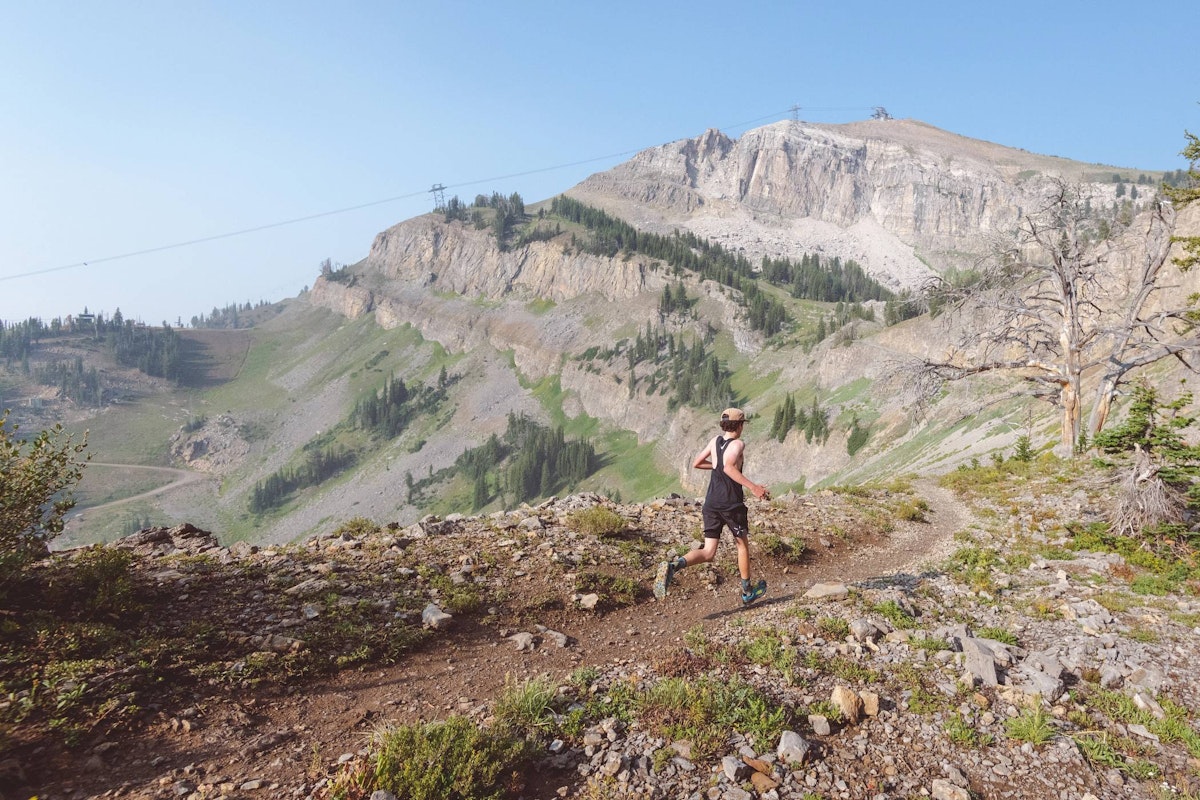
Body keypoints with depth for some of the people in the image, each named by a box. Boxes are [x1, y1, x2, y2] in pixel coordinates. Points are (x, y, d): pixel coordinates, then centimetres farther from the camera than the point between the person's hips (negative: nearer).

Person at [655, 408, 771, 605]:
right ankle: (747, 592, 32)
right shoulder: (738, 444, -9)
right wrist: (753, 487, -29)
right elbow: (729, 467, -27)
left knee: (708, 552, 2)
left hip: (711, 503, 5)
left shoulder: (715, 440, 10)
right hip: (732, 503, -5)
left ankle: (673, 565, -26)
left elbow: (696, 464, 17)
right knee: (742, 545, 18)